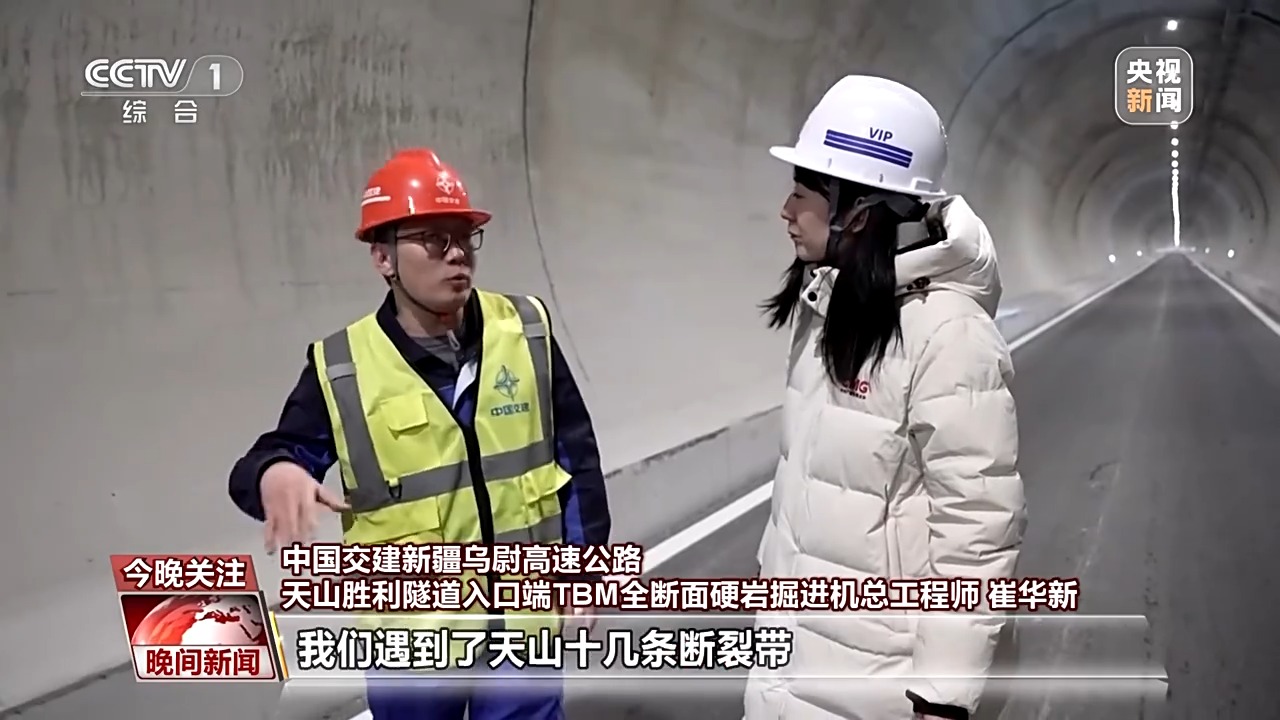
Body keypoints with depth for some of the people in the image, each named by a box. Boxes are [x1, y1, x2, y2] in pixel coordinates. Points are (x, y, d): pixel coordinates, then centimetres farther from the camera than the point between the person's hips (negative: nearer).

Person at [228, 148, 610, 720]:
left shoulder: (526, 331, -5)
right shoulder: (342, 369, -11)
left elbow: (575, 453, 2)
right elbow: (280, 455, -6)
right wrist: (276, 474, -31)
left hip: (523, 615, 1)